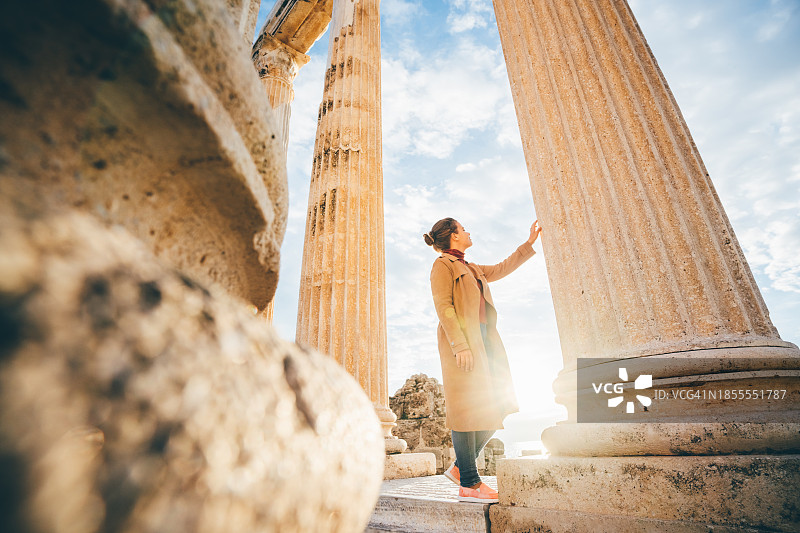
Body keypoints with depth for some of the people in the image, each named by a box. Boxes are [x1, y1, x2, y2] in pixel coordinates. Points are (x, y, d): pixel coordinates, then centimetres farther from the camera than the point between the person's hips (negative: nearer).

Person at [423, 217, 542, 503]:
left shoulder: (470, 268, 25)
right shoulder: (443, 265, -2)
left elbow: (501, 269, 34)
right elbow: (443, 306, -12)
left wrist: (529, 243, 35)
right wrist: (460, 345, -21)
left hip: (484, 341, 9)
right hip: (463, 342, -9)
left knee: (496, 409, 6)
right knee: (467, 409, -7)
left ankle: (460, 466, 18)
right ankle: (469, 484, 3)